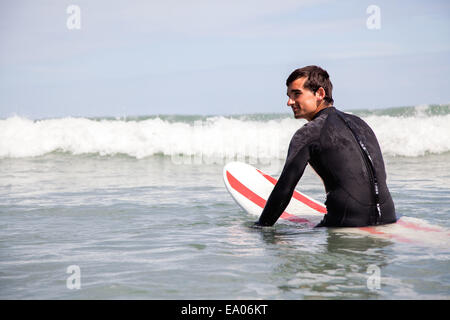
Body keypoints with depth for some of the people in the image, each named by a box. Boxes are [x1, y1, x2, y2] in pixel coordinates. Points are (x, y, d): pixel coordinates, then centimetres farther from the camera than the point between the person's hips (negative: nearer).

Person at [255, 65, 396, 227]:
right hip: (387, 218, 7)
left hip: (350, 224, -7)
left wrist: (261, 226, 7)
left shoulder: (308, 133, -3)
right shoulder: (359, 122, 18)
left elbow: (284, 189, -5)